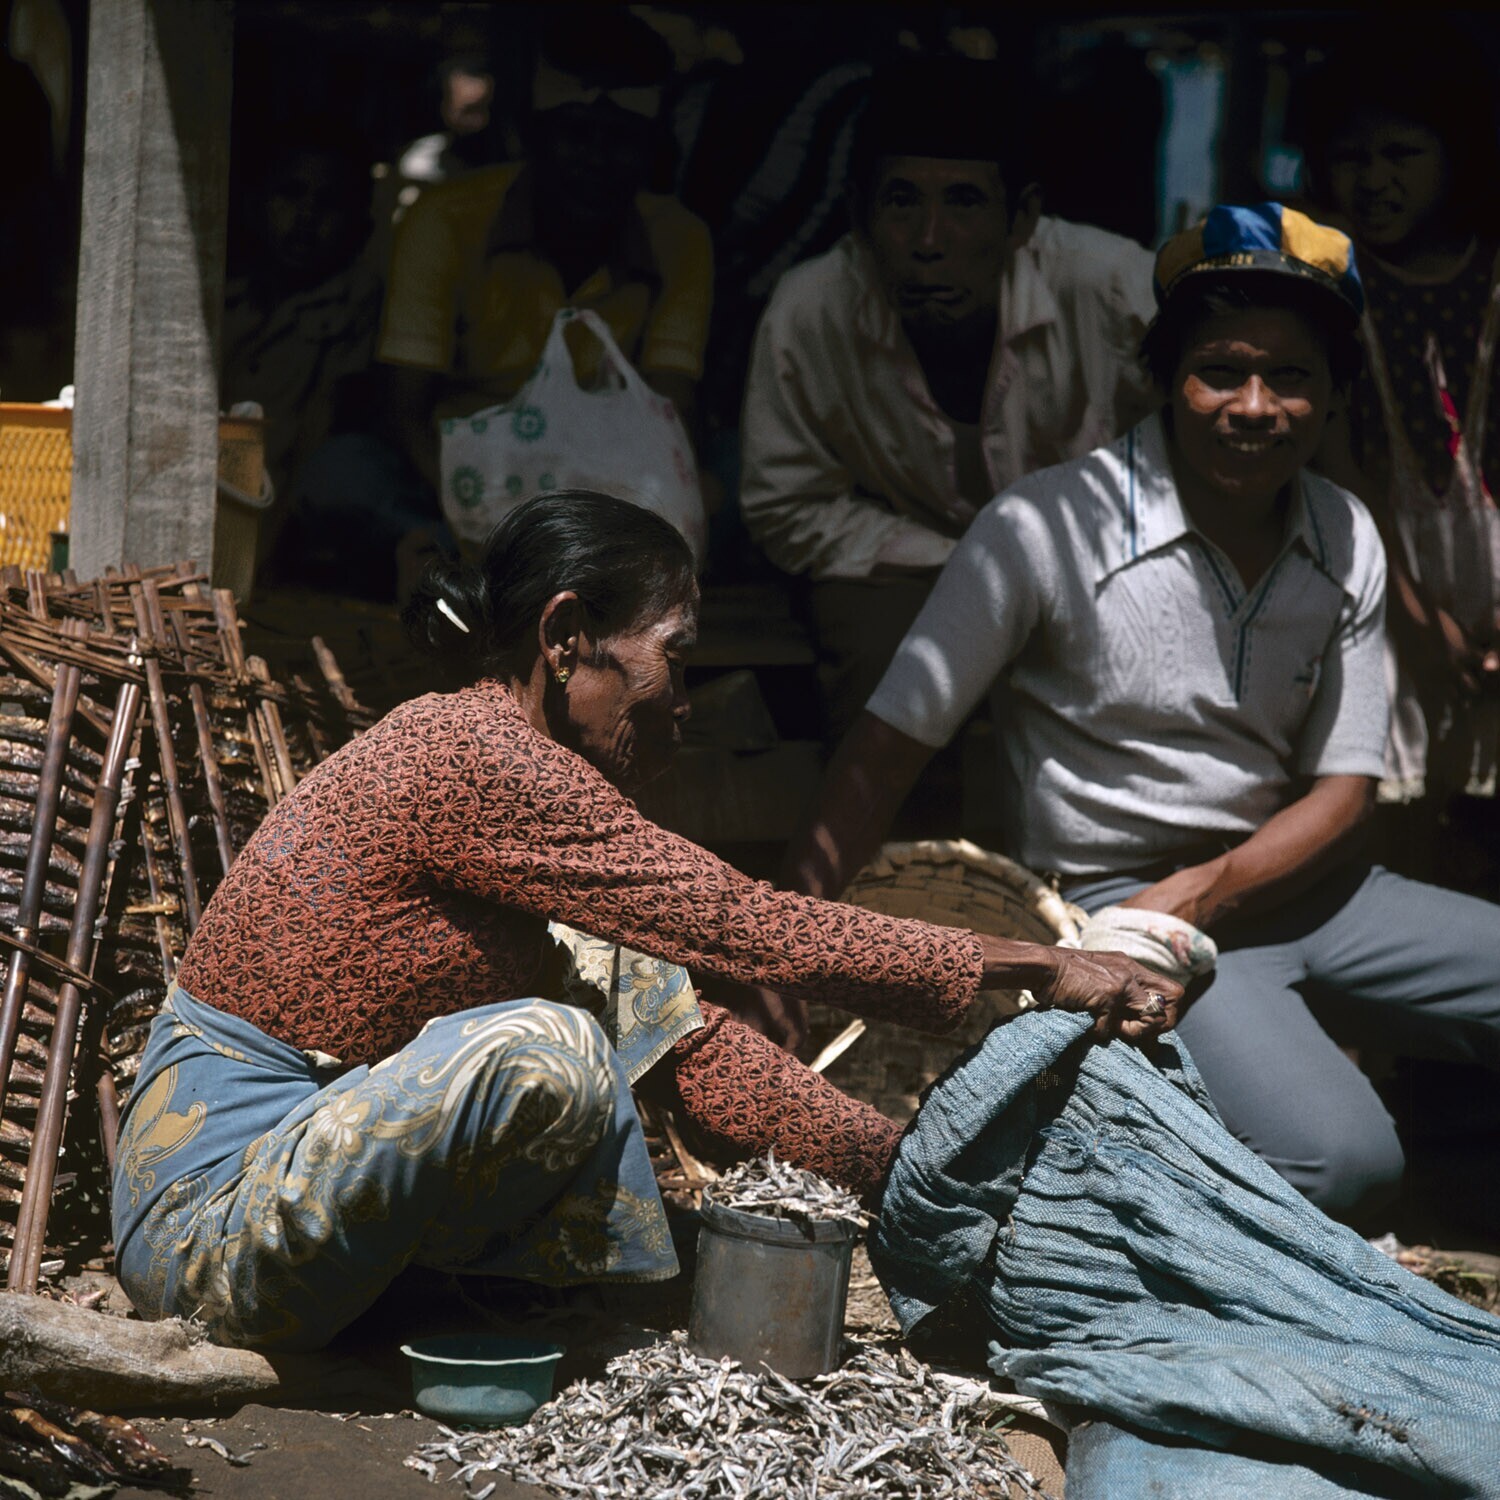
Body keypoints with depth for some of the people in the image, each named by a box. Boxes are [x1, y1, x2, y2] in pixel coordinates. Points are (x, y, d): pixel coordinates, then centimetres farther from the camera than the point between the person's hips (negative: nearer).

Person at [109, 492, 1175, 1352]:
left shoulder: (516, 764, 12)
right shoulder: (476, 757, -19)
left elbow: (688, 1047, 12)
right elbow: (755, 933, -20)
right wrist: (1034, 970, -13)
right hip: (212, 1226, -10)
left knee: (620, 977, 7)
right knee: (544, 1053, -31)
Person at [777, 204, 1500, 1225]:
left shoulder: (1347, 541, 4)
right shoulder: (1048, 528, -12)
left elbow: (1344, 794, 4)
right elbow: (889, 749, -11)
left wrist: (1198, 892, -16)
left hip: (1293, 881, 6)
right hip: (1116, 903, -5)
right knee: (1339, 1160, -27)